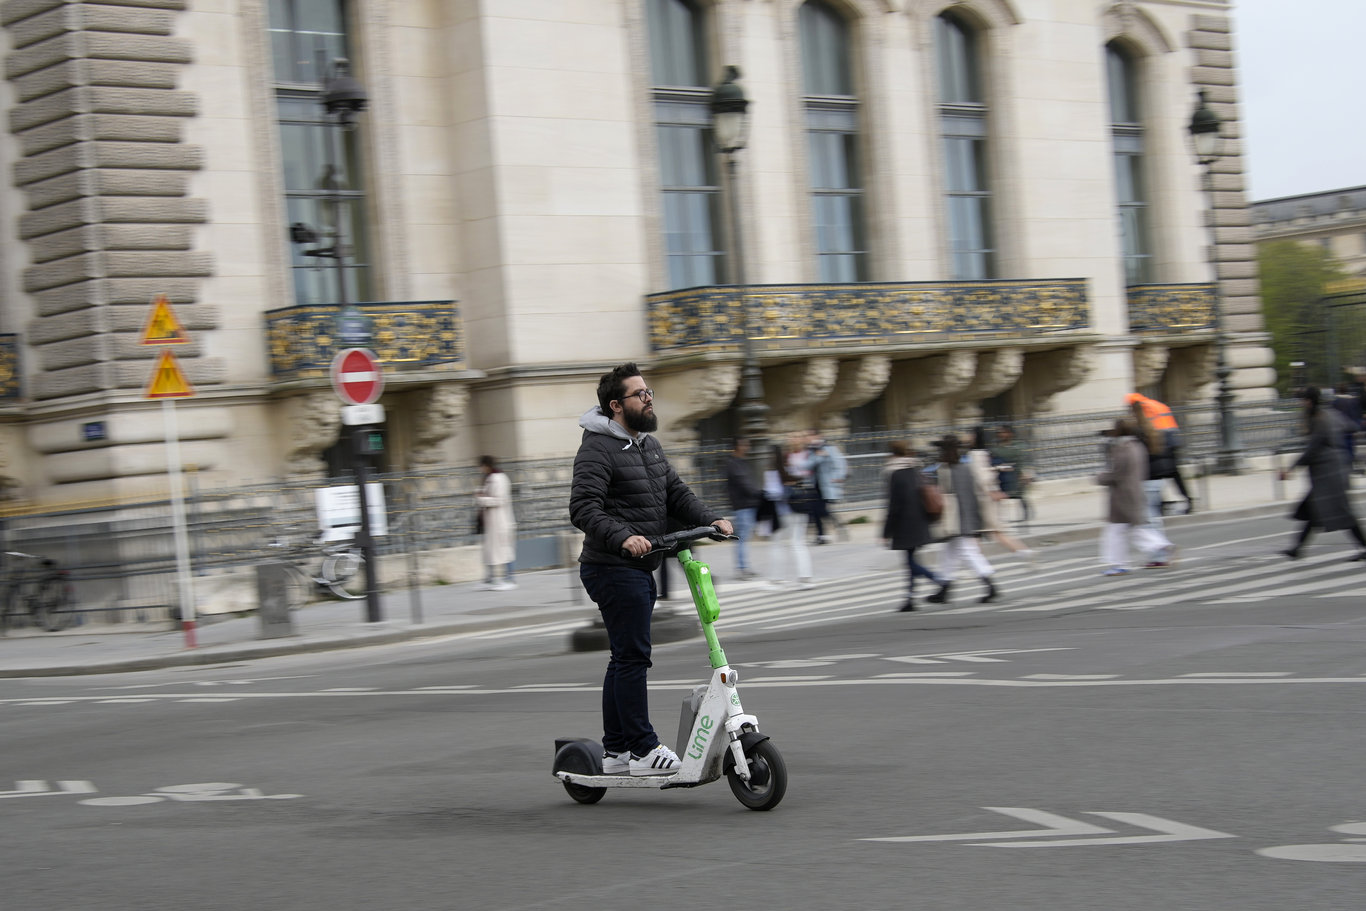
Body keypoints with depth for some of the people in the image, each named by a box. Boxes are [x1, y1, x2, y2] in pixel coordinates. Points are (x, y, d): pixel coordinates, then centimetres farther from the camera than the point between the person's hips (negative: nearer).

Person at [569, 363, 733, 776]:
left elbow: (676, 493, 15)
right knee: (632, 656, -9)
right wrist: (622, 537, -35)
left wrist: (710, 519, -2)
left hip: (639, 569, 10)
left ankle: (615, 750, 19)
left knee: (625, 658, 13)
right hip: (614, 569, -10)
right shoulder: (597, 449, -12)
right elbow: (583, 509, -21)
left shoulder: (649, 445, 17)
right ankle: (643, 750, -7)